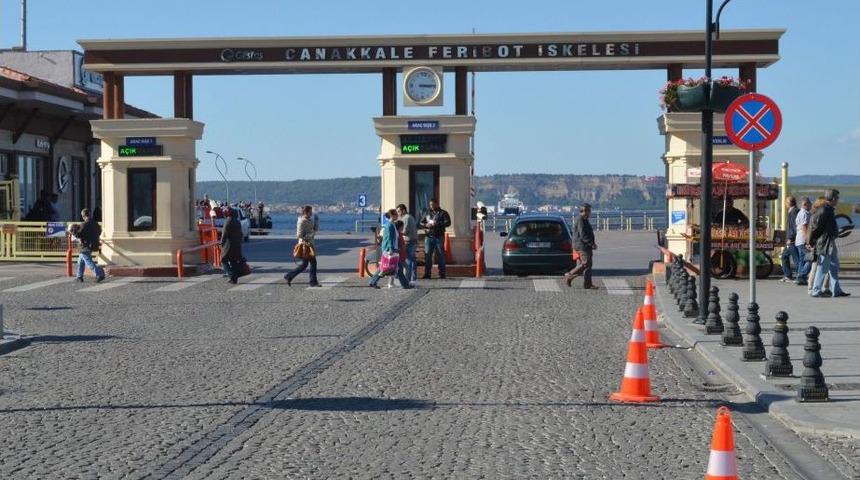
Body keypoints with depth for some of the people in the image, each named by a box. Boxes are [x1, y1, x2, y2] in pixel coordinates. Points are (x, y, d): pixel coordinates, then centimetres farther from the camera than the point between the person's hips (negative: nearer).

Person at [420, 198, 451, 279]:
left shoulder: (443, 213, 4)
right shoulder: (428, 213, 17)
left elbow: (448, 223, -8)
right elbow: (421, 222, 18)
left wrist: (437, 224, -21)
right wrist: (426, 225, -4)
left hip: (439, 237, -4)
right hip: (429, 237, 4)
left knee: (440, 255, -2)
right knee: (427, 255, 0)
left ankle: (442, 274, 2)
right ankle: (427, 273, 3)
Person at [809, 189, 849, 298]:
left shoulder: (829, 210, 15)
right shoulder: (824, 210, -19)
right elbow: (817, 227, -19)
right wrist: (811, 241, -14)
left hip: (830, 244, 11)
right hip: (825, 244, -11)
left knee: (834, 268, 13)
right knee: (823, 268, -5)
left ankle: (837, 291, 18)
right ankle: (816, 291, 1)